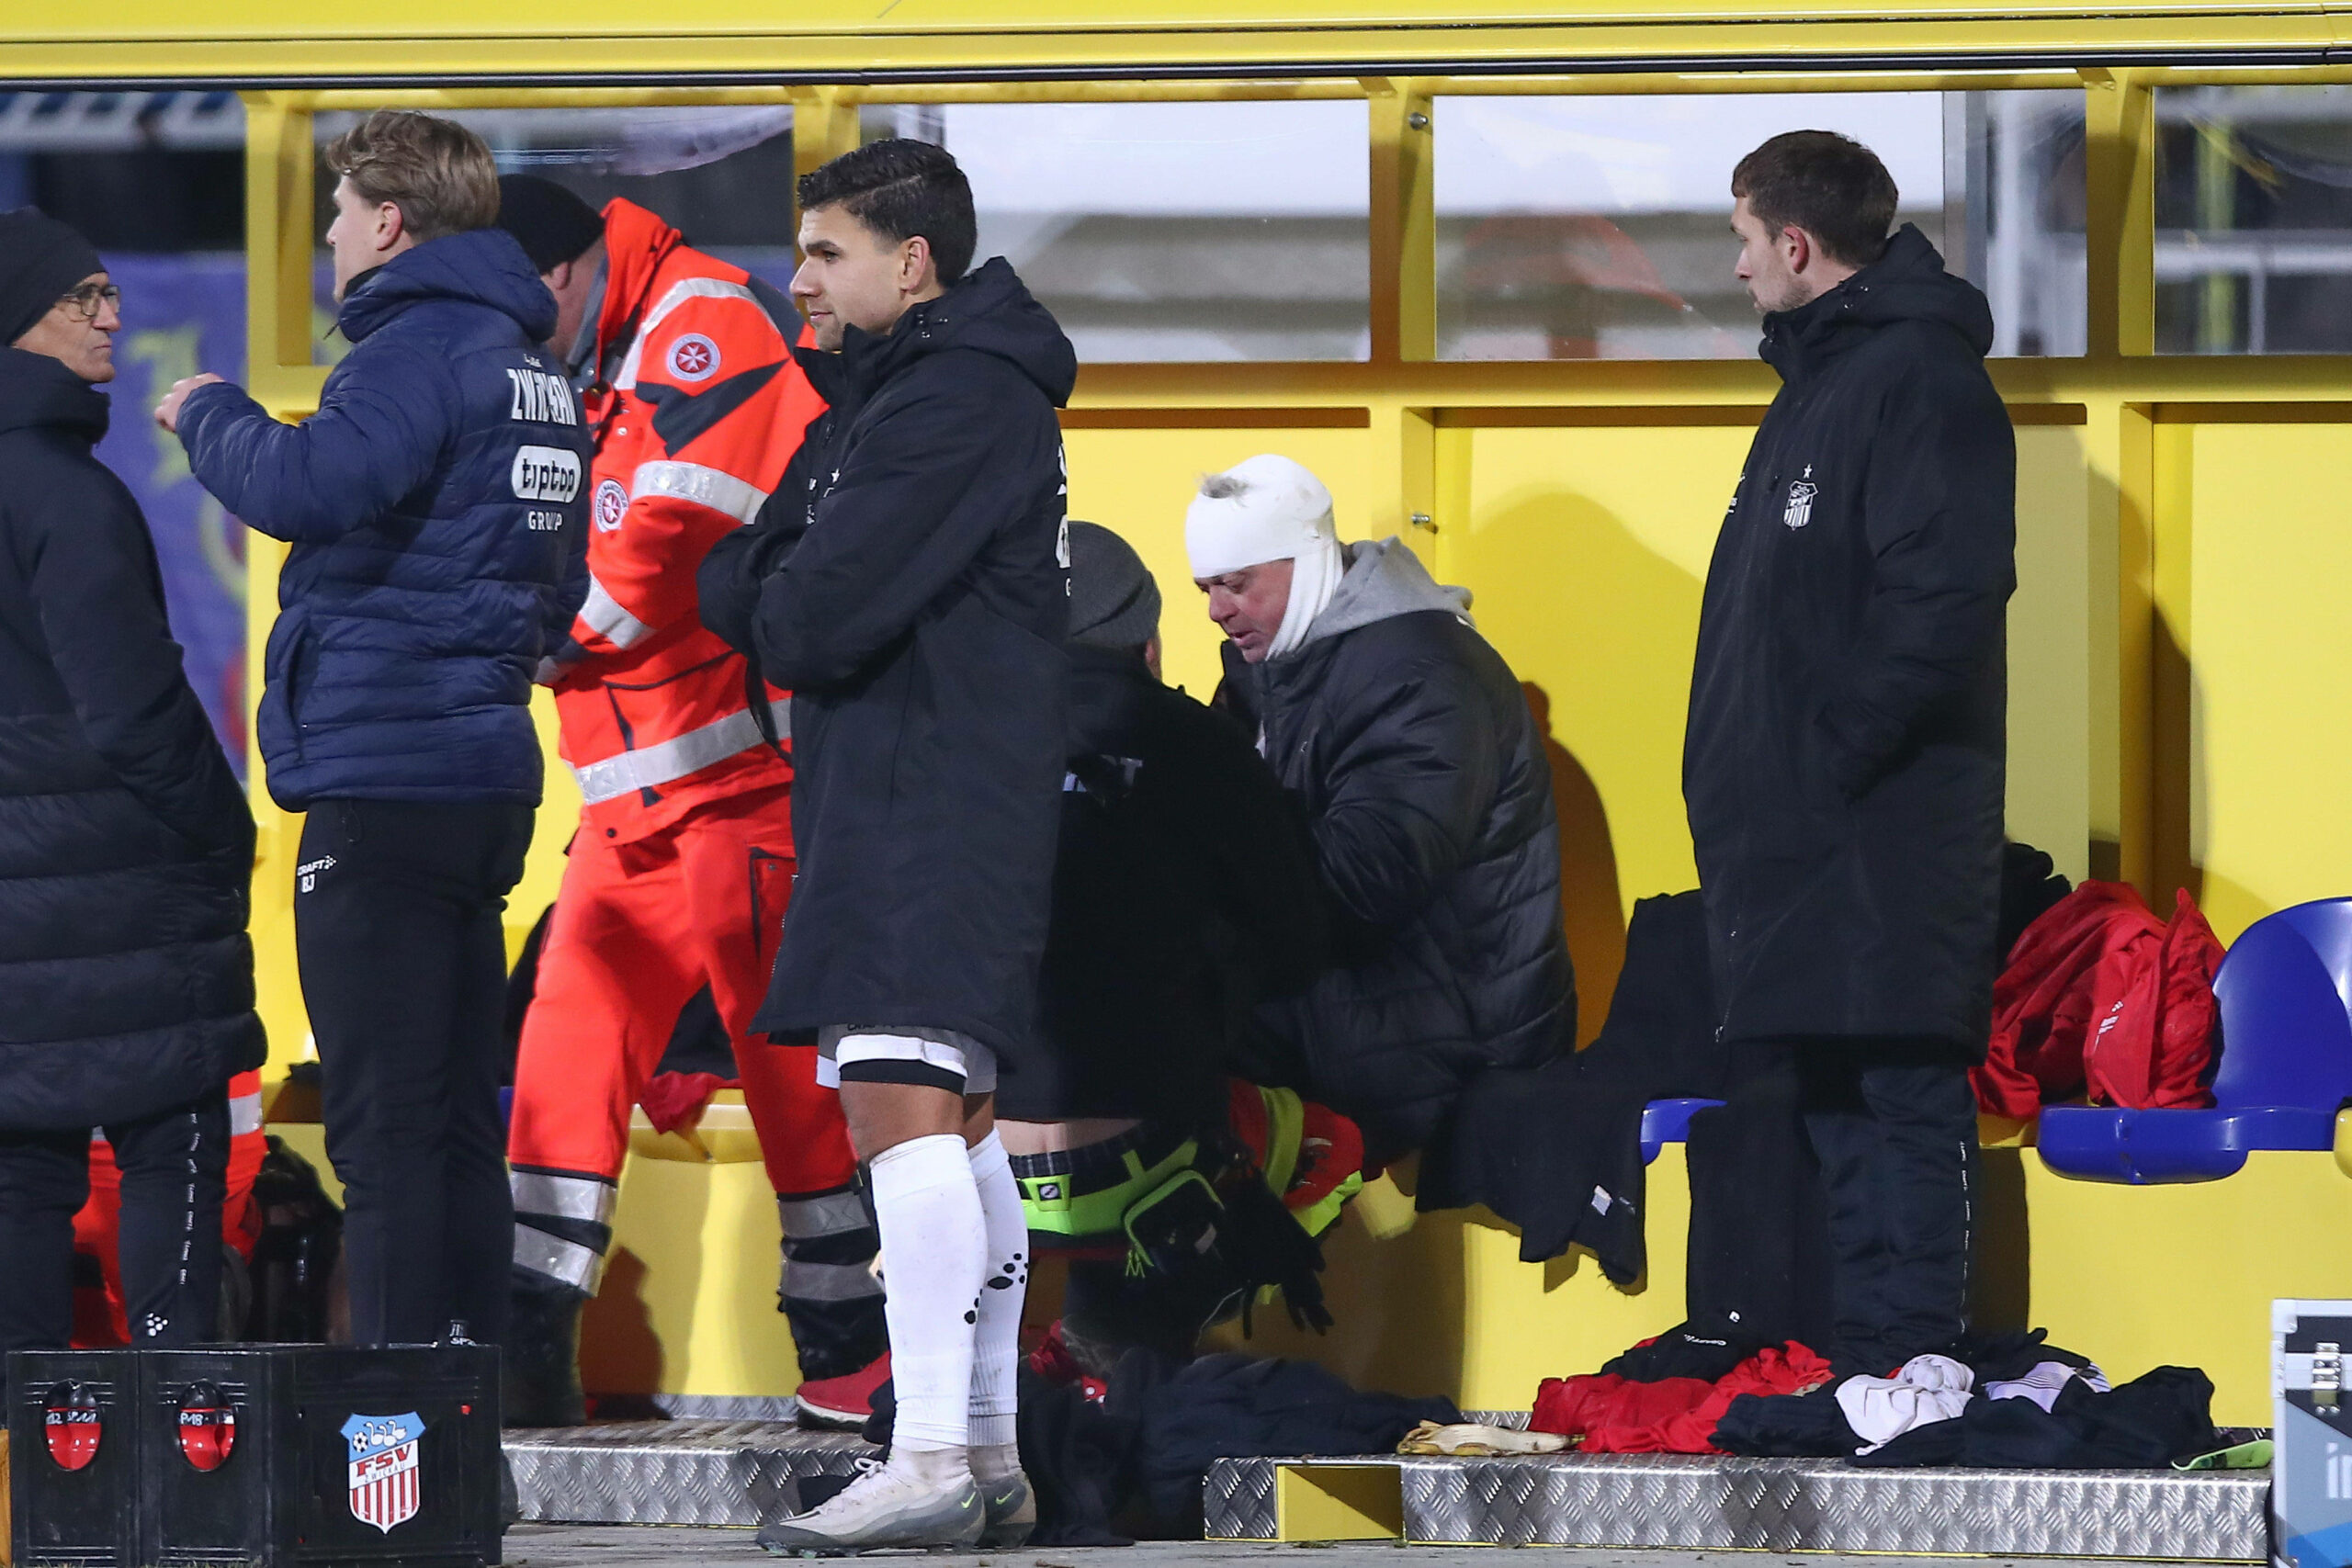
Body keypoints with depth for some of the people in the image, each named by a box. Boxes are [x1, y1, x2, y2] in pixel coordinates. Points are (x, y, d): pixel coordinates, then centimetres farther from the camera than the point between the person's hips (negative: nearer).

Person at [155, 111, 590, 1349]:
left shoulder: (422, 352, -12)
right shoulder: (535, 374, 18)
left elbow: (306, 489, -28)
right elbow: (558, 594, 23)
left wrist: (210, 414, -11)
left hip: (384, 783, -9)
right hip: (489, 777, 9)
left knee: (385, 1129, -9)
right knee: (458, 1120, 13)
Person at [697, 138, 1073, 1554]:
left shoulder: (958, 401, -13)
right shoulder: (879, 395, 21)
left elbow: (815, 617, -18)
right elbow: (739, 589, 19)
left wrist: (779, 615, 1)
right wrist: (788, 607, -1)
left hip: (935, 792, -11)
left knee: (901, 1109, -18)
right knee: (954, 1122, 13)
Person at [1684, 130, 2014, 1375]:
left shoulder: (1919, 380, -12)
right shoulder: (1820, 379, 20)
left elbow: (1943, 599, -22)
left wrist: (1825, 758, -20)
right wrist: (1743, 781, 16)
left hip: (1881, 849, -10)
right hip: (1809, 851, 10)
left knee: (1900, 1111, -10)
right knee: (1843, 1122, 11)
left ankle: (1905, 1381, -12)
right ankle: (1867, 1379, 14)